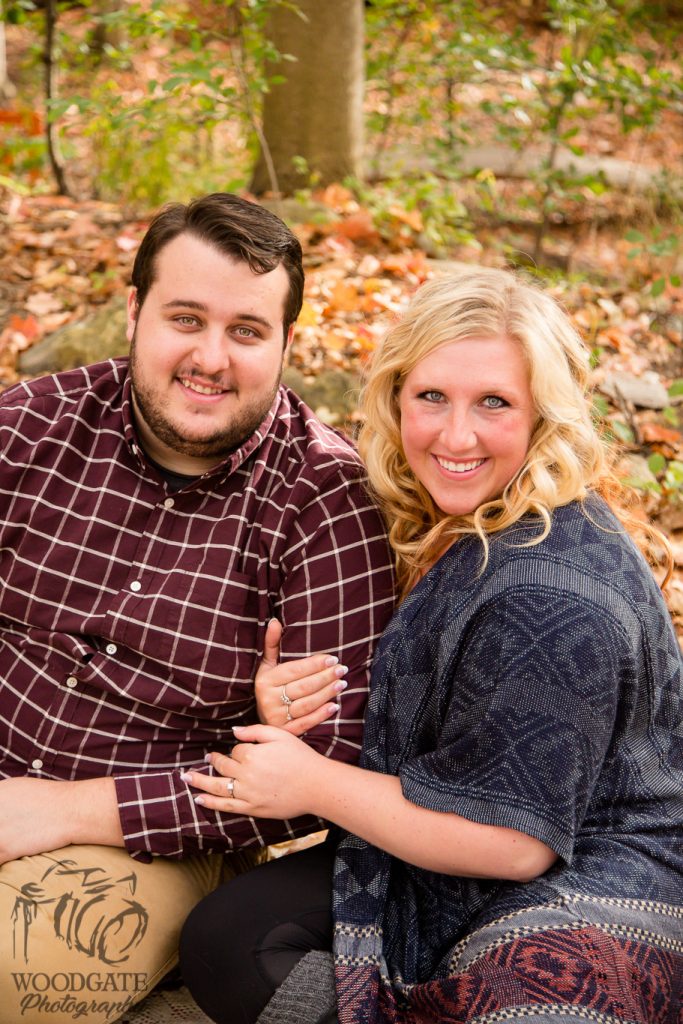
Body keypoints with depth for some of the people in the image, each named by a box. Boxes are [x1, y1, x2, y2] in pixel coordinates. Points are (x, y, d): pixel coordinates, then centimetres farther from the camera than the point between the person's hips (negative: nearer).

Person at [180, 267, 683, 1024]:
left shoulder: (553, 600, -27)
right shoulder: (454, 522, 3)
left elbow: (511, 840, -23)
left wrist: (315, 784, -14)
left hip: (588, 901, -9)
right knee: (221, 944, -4)